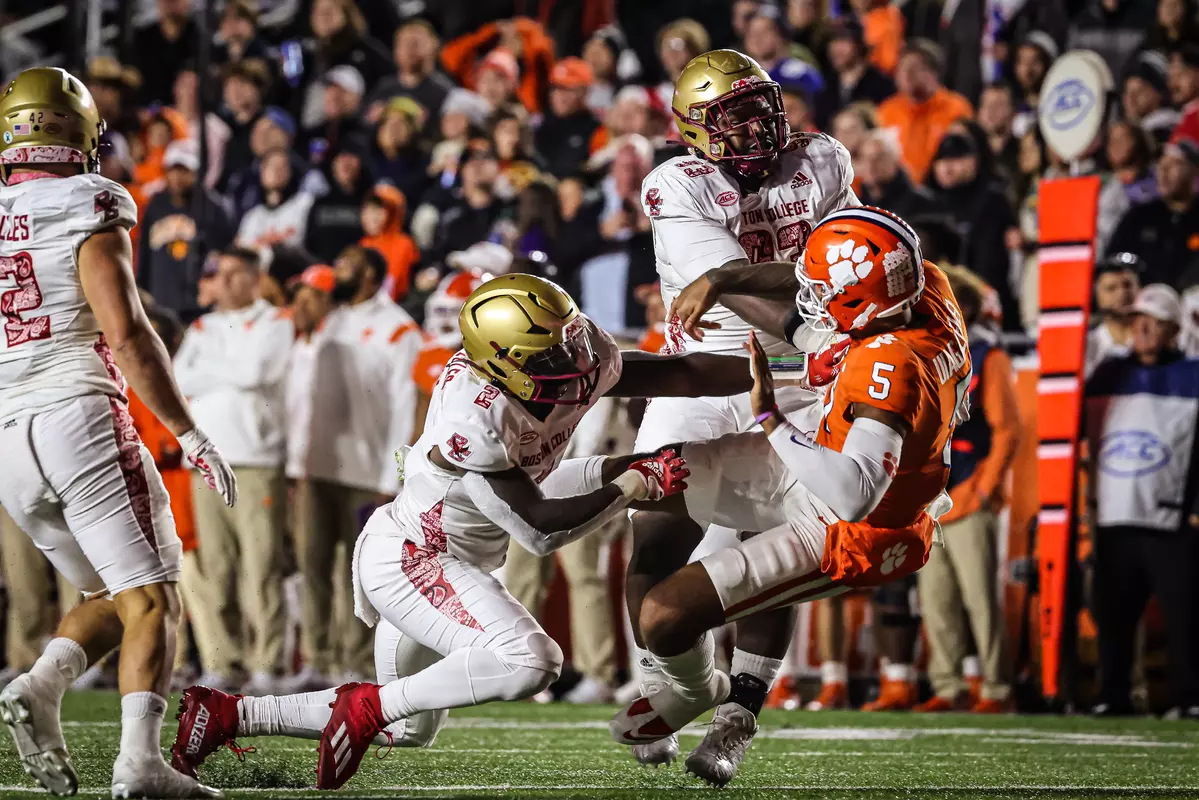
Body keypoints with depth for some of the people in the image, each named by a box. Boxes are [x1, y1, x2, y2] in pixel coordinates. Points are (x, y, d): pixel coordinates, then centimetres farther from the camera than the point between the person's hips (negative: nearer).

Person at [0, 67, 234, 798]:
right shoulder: (86, 210, -4)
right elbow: (126, 332, -13)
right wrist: (190, 434, -10)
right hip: (80, 416, -6)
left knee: (114, 596, 18)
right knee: (152, 600, -3)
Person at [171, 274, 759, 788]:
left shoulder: (582, 366, -12)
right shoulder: (472, 419, -32)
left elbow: (684, 373, -3)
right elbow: (539, 530, -26)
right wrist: (636, 485, -22)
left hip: (454, 562, 10)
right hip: (407, 557, -10)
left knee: (412, 728, 22)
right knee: (529, 661, -31)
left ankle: (226, 714, 31)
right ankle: (366, 707, -15)